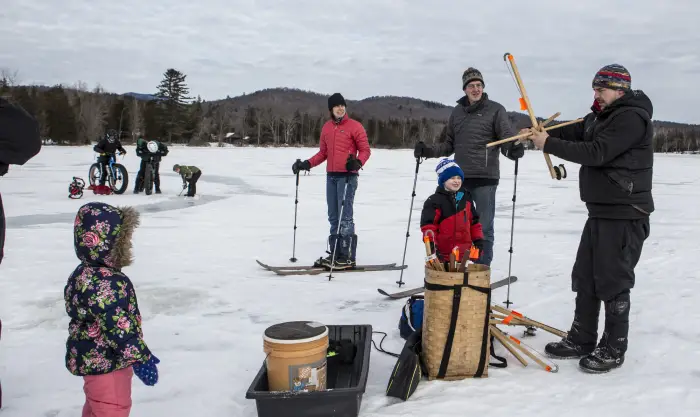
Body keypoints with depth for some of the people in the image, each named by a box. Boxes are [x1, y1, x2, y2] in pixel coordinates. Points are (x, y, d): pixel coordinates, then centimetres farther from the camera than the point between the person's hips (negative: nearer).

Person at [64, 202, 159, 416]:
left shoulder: (87, 275, 4)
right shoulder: (105, 284, -30)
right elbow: (118, 327, -31)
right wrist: (140, 358, -24)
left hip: (92, 359, 10)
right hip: (104, 363, -10)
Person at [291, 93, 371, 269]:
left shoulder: (355, 126, -3)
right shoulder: (326, 127, 14)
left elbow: (365, 150, -4)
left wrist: (358, 162, -23)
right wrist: (307, 164, 7)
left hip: (347, 176, -6)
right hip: (331, 176, 6)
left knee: (345, 216, -10)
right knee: (333, 217, 8)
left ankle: (348, 257, -5)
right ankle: (335, 253, 15)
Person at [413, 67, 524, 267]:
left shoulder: (495, 110, 1)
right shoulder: (457, 111, 14)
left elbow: (507, 138, -7)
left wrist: (514, 148, -28)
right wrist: (428, 151, 5)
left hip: (485, 177, -4)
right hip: (459, 178, 4)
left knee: (483, 228, 0)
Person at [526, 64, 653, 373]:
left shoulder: (632, 118, -15)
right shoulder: (600, 117, 16)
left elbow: (596, 152, -24)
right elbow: (573, 132, 8)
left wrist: (548, 144, -21)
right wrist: (542, 133, -10)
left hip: (625, 216, -9)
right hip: (600, 212, 10)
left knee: (613, 283, -2)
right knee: (585, 279, 13)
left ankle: (614, 350, 11)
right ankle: (581, 340, 25)